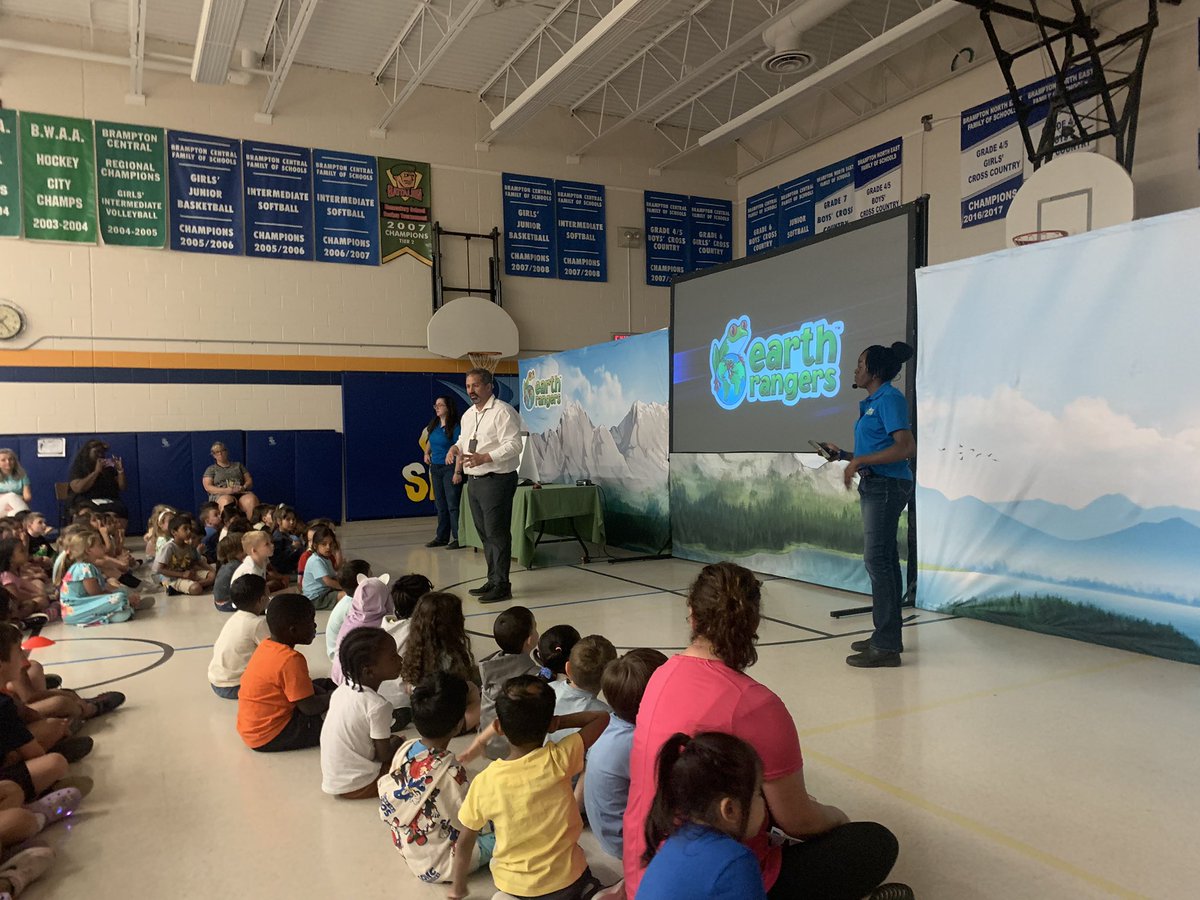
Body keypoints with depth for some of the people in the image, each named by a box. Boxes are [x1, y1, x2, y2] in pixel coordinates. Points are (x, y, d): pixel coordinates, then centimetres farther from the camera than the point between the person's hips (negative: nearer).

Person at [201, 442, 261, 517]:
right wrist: (227, 490, -11)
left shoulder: (238, 465, 27)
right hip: (220, 495, -2)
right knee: (227, 501, -41)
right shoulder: (211, 469, 20)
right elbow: (208, 487, 5)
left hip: (241, 494, 2)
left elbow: (249, 481, 20)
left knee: (252, 499, -36)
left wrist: (243, 487, -5)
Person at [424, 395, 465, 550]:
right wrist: (427, 453, 9)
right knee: (440, 505, 14)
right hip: (435, 468, 8)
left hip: (450, 468, -8)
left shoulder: (455, 427, -13)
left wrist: (457, 472, -22)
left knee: (453, 505, -8)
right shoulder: (433, 425, 9)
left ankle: (458, 538, -4)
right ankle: (442, 537, 22)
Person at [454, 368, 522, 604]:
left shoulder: (502, 412, -12)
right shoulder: (468, 415, 15)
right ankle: (493, 580, 27)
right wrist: (456, 448, 4)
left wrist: (484, 458, -28)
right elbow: (463, 439, 27)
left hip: (496, 480, -9)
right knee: (484, 533, 15)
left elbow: (513, 445, -19)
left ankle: (501, 585, 2)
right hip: (475, 480, 9)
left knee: (497, 533, -6)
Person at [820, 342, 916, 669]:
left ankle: (887, 646, -5)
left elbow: (906, 447, -22)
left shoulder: (889, 399, -12)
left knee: (877, 559, -10)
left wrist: (860, 461, -22)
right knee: (884, 559, 13)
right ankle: (887, 637, 22)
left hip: (887, 486, -10)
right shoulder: (872, 402, 17)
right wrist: (842, 454, 16)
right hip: (874, 486, 10)